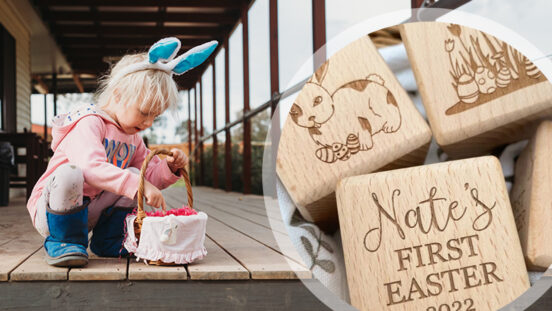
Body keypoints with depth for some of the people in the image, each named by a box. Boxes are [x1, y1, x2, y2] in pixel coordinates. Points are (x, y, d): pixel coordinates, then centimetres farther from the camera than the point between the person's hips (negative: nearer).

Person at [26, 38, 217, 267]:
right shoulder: (88, 123, -19)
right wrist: (139, 186, -42)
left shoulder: (132, 138, 10)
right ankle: (64, 242, -14)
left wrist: (170, 167, -11)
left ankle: (108, 242, 7)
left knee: (136, 174, -3)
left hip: (90, 212, 8)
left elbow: (150, 177, 11)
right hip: (51, 211, -8)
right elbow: (93, 168, -37)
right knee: (69, 173, -37)